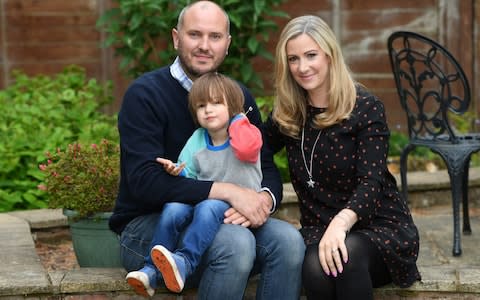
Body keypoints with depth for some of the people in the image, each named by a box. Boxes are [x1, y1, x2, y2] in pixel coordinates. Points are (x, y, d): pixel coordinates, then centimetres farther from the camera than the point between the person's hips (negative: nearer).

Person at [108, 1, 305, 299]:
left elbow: (267, 169, 6)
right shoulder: (144, 94, -10)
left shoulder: (240, 96, 8)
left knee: (288, 240, -22)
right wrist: (228, 191, -28)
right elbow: (145, 181, -21)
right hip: (148, 224, -5)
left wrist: (264, 199, -20)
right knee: (236, 243, -32)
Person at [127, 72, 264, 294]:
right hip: (202, 199, 5)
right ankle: (152, 268, -20)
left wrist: (237, 118, -9)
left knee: (209, 207, -35)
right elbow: (189, 179, 18)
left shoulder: (246, 133, 0)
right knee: (173, 208, -24)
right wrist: (178, 173, -5)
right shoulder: (196, 141, 12)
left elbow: (245, 148, -26)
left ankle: (184, 261, -46)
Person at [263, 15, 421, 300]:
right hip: (319, 229, 3)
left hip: (381, 226, -2)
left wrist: (342, 222, -38)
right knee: (316, 269, -34)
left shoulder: (366, 107, -9)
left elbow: (370, 181, -18)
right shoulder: (287, 115, 5)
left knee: (347, 254, -38)